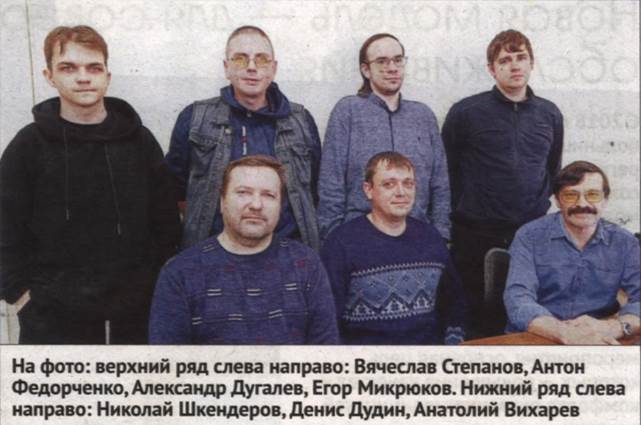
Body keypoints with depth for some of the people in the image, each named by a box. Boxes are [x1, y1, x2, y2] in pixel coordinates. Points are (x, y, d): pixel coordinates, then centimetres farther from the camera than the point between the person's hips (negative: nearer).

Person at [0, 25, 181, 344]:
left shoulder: (140, 141, 2)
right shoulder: (28, 146, -2)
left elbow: (166, 221, 5)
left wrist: (157, 285, 2)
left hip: (136, 313, 2)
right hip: (51, 319, -1)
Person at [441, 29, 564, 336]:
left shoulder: (550, 114, 8)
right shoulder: (466, 112, -3)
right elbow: (446, 172, 2)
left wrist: (539, 210, 16)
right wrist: (460, 216, 5)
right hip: (476, 237, -3)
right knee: (481, 325, 7)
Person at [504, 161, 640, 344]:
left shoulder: (624, 243, 4)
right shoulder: (530, 237, -4)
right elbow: (518, 300, -15)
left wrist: (613, 327, -26)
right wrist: (565, 333, -31)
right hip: (534, 341, -2)